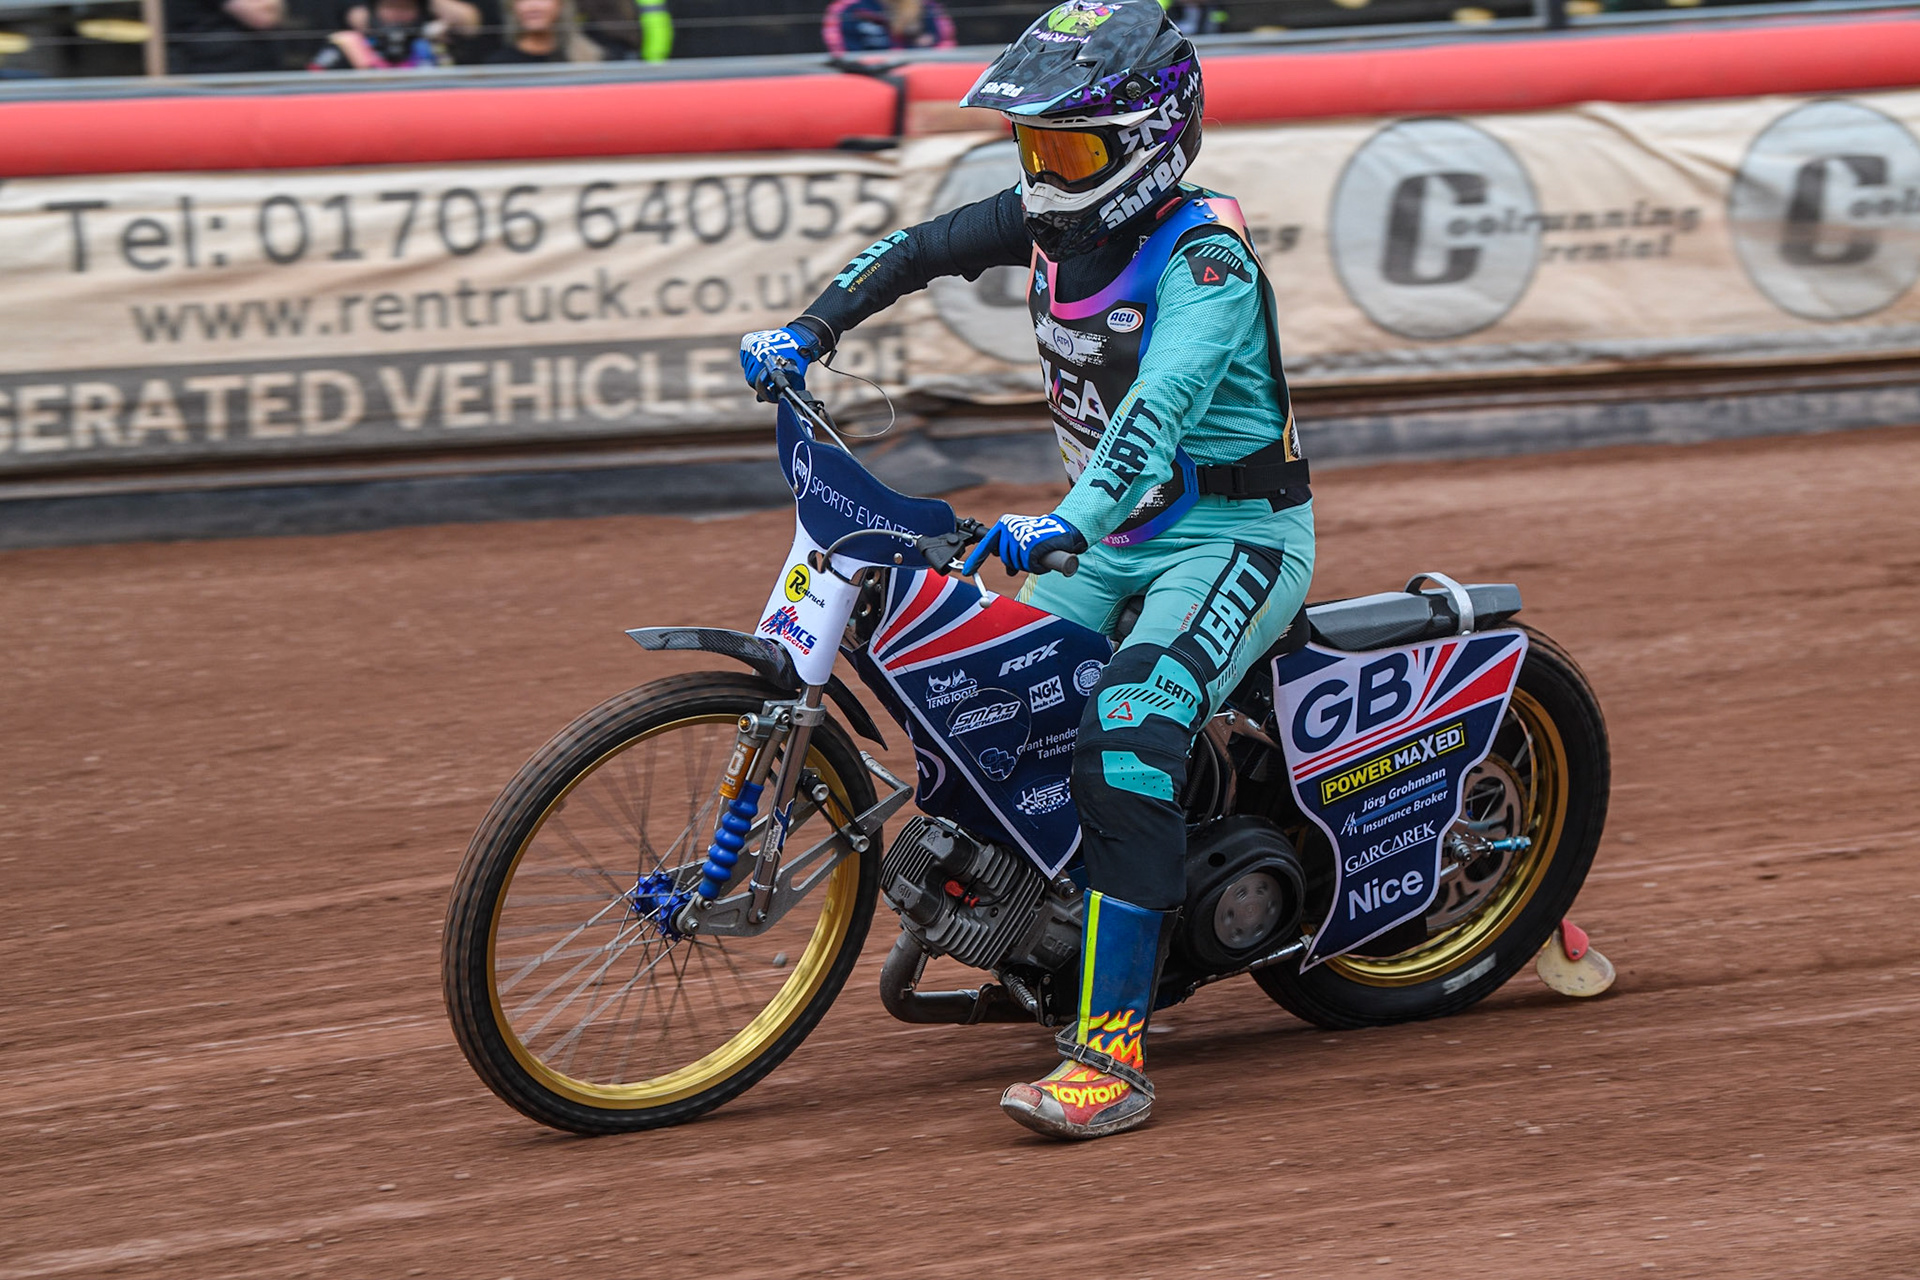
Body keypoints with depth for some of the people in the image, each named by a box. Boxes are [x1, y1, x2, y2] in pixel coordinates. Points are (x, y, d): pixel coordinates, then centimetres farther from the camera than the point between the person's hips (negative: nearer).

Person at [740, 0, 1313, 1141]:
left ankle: (1114, 1052, -34)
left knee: (1128, 737, -28)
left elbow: (1162, 404, -37)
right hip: (1116, 528, 9)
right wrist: (810, 331, -2)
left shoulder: (1204, 253, -22)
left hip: (1239, 530, -9)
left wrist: (1069, 522, -51)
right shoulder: (1051, 219, 1)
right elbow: (917, 253, 14)